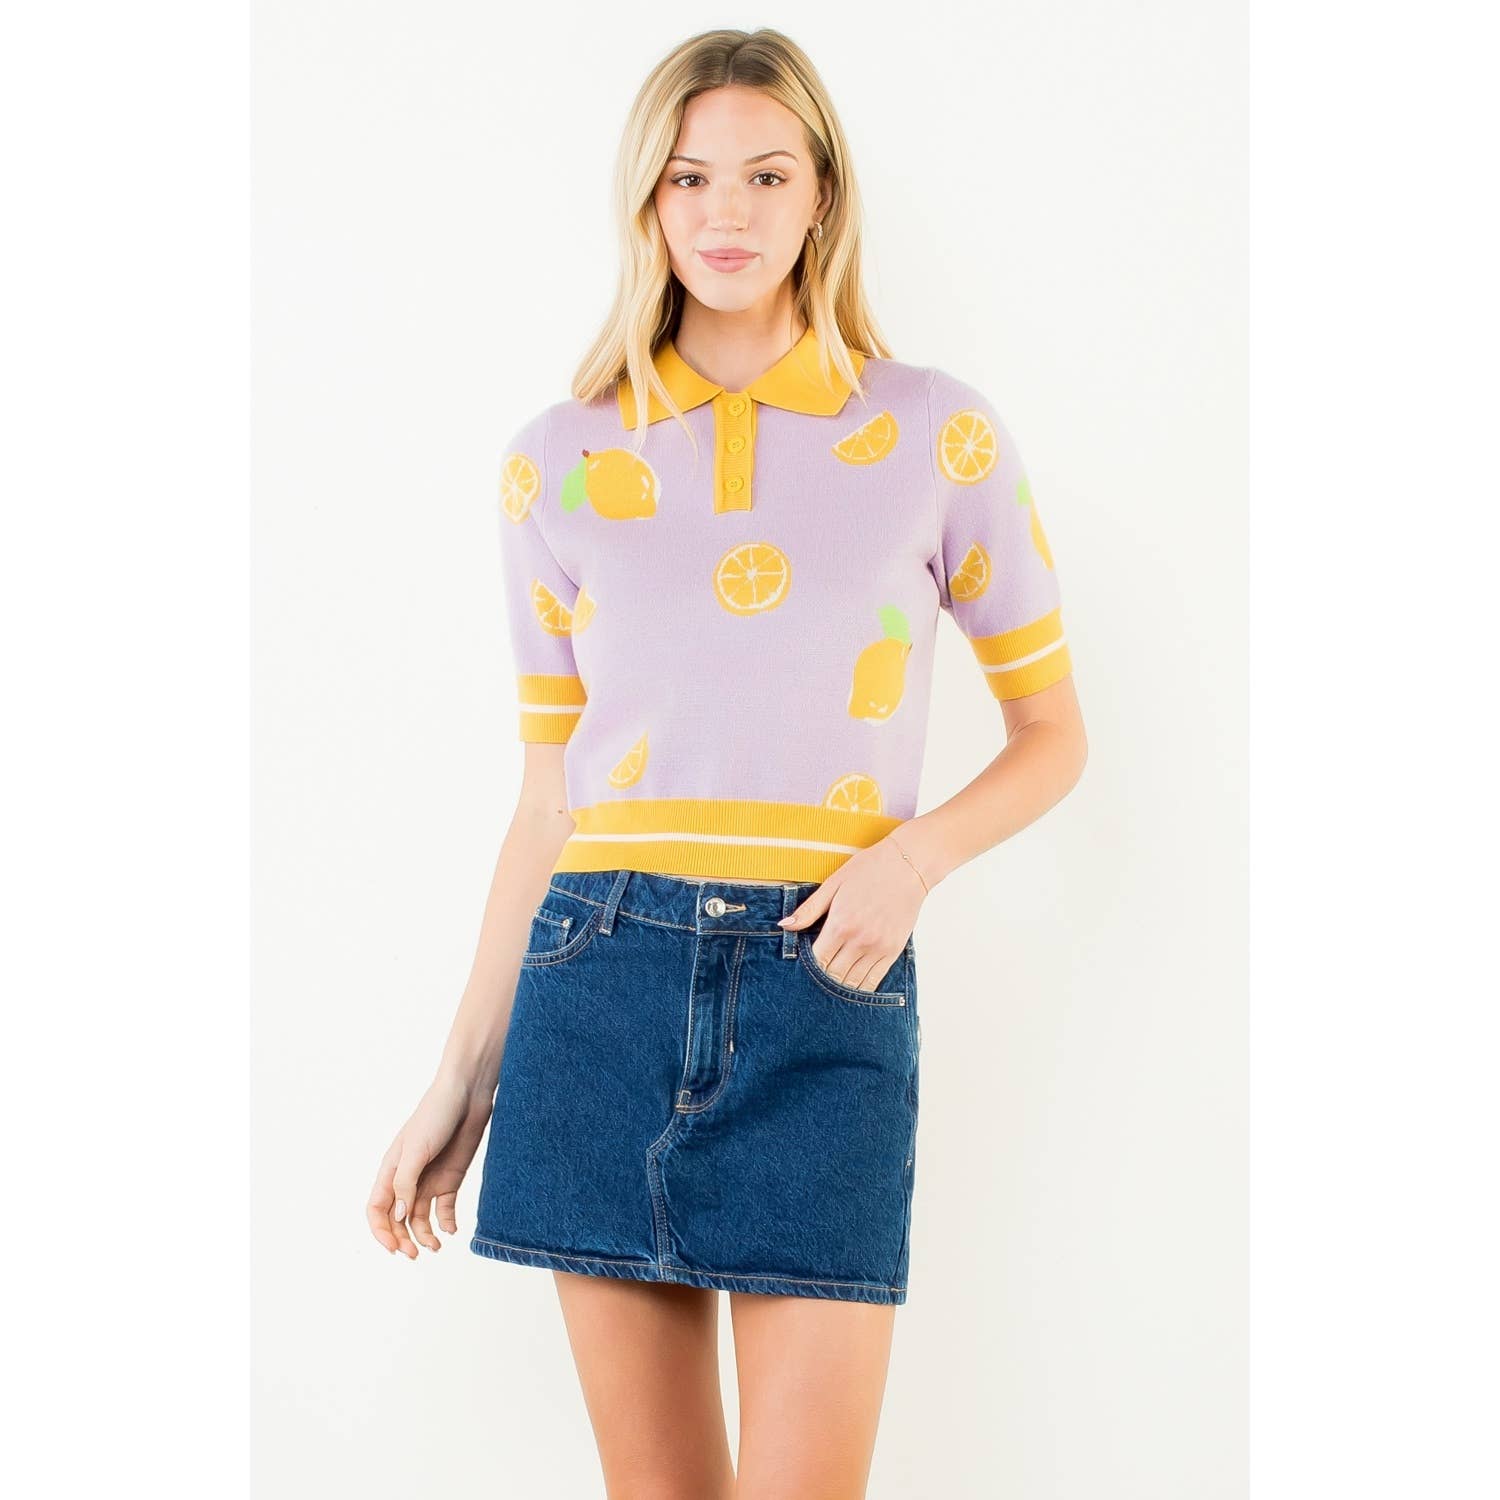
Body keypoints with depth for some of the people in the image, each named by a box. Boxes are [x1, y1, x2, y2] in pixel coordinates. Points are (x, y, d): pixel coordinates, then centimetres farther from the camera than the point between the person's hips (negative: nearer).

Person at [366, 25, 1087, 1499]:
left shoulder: (938, 435, 3)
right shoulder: (560, 458, 8)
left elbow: (1051, 734, 10)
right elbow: (545, 800, 12)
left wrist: (915, 849, -10)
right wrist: (461, 1082, 11)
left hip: (826, 989, -1)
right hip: (604, 978, 2)